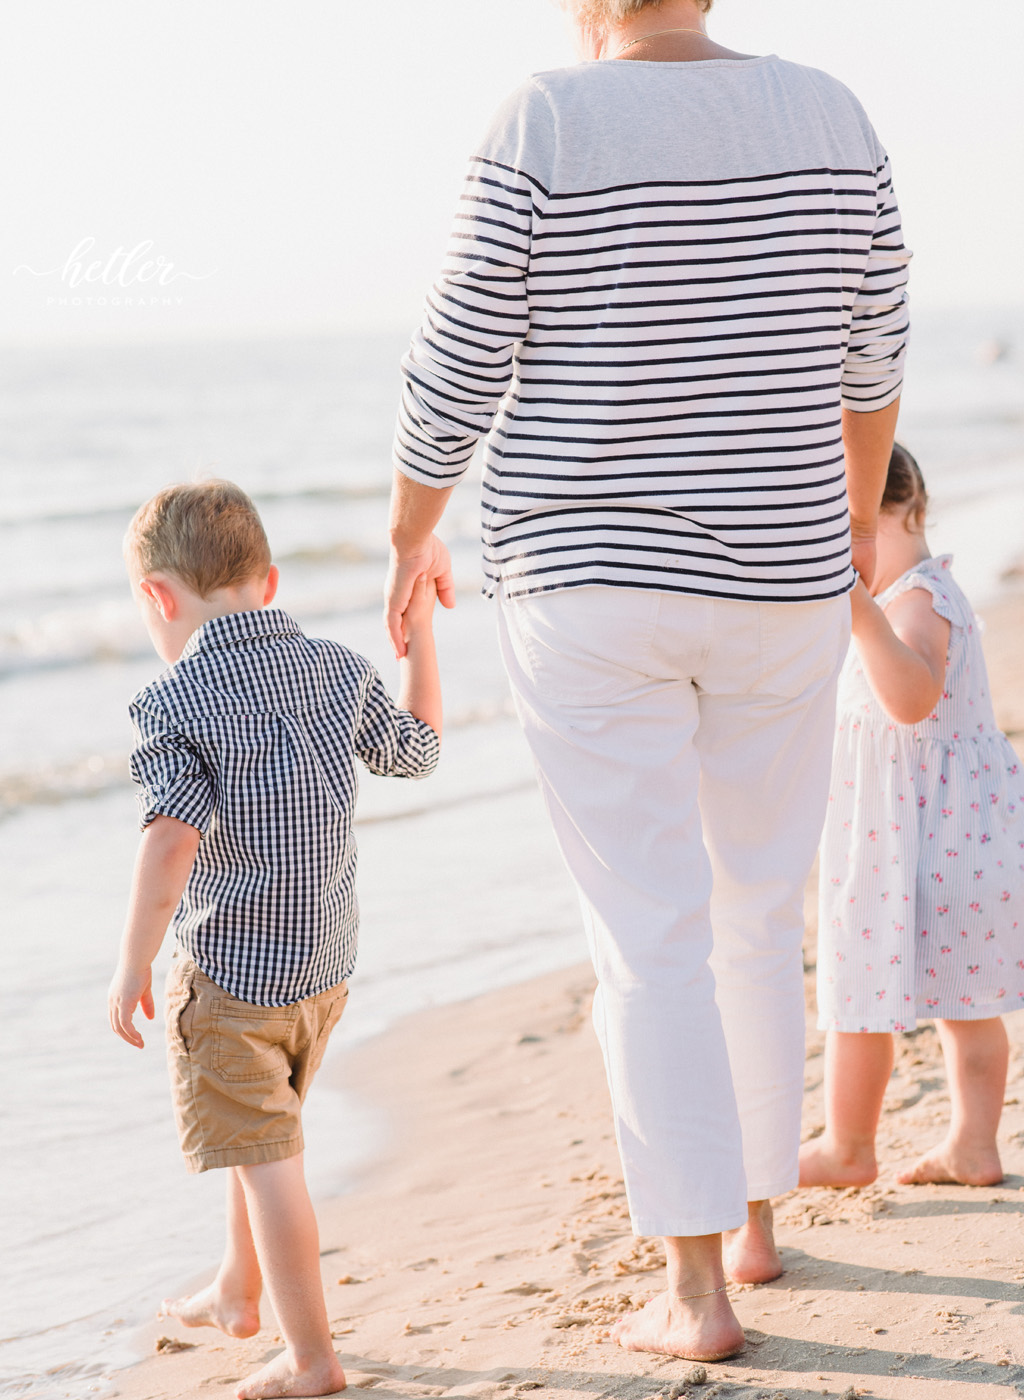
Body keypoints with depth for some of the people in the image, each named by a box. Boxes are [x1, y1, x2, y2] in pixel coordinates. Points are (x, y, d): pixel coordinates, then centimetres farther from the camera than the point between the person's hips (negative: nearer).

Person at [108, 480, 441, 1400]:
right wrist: (420, 628, 25)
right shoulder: (339, 673, 1)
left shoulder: (175, 704, -17)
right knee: (263, 1136, 26)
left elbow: (172, 843, -23)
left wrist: (133, 969, -15)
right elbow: (416, 748, 17)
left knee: (265, 1160, 1)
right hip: (326, 963, 7)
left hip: (230, 972, -7)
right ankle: (237, 1295, 43)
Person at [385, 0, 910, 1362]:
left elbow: (459, 361, -8)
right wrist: (861, 502, 29)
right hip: (776, 588, 4)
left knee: (651, 940, 0)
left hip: (588, 589, -4)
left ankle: (698, 1288, -1)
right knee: (762, 913, 20)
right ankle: (754, 1215, 32)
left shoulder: (547, 128, -12)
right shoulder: (827, 117, 0)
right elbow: (870, 350, 11)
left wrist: (409, 533, 8)